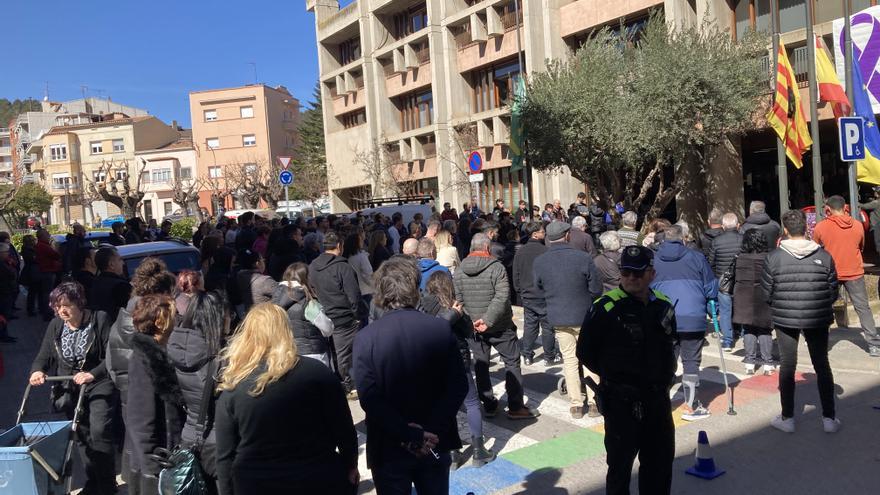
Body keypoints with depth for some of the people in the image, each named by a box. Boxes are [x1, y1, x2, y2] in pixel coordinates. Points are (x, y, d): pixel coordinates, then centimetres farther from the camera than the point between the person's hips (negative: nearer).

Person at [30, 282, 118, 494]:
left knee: (99, 432, -16)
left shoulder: (100, 320, -13)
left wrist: (92, 374, -31)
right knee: (82, 436, 12)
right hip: (70, 389, 5)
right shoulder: (55, 325, 1)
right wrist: (37, 371, -17)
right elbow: (44, 356, 4)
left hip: (98, 385, -5)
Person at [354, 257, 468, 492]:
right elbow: (458, 386, -10)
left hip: (389, 447, -2)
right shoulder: (441, 328, -8)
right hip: (435, 442, 2)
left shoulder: (365, 337, -13)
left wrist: (412, 435, -16)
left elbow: (369, 398, -19)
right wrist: (430, 431, -12)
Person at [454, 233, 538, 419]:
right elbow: (502, 297, -22)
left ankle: (488, 406, 20)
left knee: (480, 366, 14)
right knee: (512, 363, 7)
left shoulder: (458, 272, 1)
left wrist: (470, 321, -1)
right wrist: (488, 320, -21)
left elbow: (458, 300, -2)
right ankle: (515, 407, 9)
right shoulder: (496, 267, -13)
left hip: (474, 327, 4)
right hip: (500, 327, -4)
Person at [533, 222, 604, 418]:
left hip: (558, 319, 2)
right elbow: (596, 289, -9)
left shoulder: (539, 262, -9)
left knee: (570, 360, 13)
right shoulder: (583, 258, -17)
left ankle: (576, 404, 17)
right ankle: (593, 402, 17)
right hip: (584, 317, -2)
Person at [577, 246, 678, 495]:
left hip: (658, 397, 6)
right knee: (620, 463, 8)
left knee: (661, 459, 19)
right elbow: (585, 351, -9)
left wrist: (664, 377, 9)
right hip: (621, 401, -6)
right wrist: (612, 375, -1)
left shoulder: (664, 305, 2)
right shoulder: (606, 307, -18)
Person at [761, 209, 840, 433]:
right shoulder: (824, 256, -6)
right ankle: (829, 418, 20)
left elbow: (766, 292, -5)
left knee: (787, 365, 10)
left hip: (784, 319, -1)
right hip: (818, 319, 1)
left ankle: (787, 418, 17)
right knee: (822, 365, 14)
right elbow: (833, 292, 1)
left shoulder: (774, 257, -10)